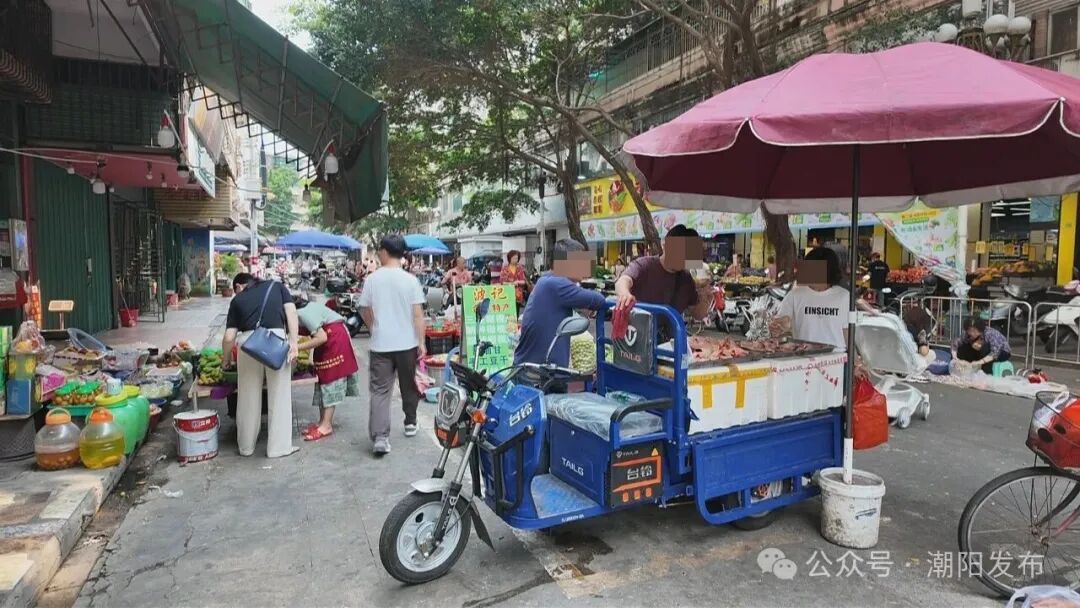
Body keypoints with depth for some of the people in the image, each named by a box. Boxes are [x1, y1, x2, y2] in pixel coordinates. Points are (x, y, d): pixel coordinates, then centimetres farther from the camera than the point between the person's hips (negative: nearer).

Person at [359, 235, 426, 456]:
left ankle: (379, 437, -9)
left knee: (380, 390, 0)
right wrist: (421, 342, 1)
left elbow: (365, 311, 8)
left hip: (381, 344, 0)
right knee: (409, 385, 19)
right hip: (407, 343, 0)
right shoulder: (410, 280, -6)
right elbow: (418, 314, -7)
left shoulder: (372, 279, -2)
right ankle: (410, 423, 34)